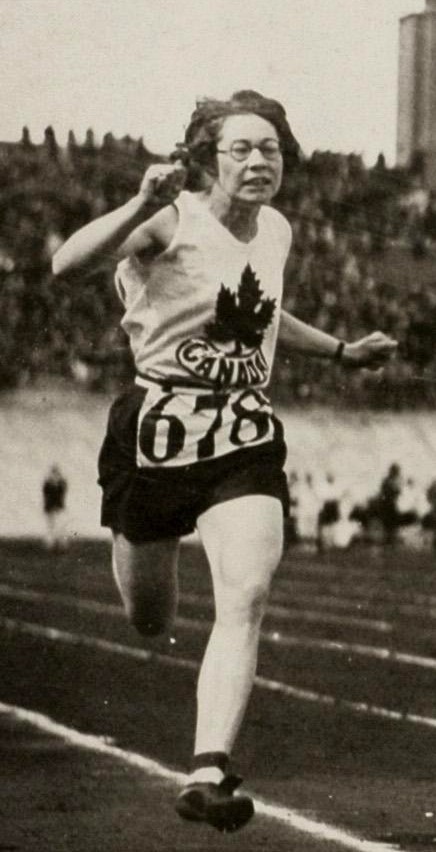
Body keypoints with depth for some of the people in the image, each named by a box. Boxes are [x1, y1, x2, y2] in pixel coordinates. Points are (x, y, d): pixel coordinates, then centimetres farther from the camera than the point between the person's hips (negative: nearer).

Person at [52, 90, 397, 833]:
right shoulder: (172, 222, -11)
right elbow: (67, 263, -27)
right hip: (159, 428, -3)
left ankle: (208, 775, -21)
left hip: (245, 440, 3)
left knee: (247, 599, -19)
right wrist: (141, 207, -40)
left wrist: (340, 351, 31)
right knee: (148, 619, 13)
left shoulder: (276, 233, 9)